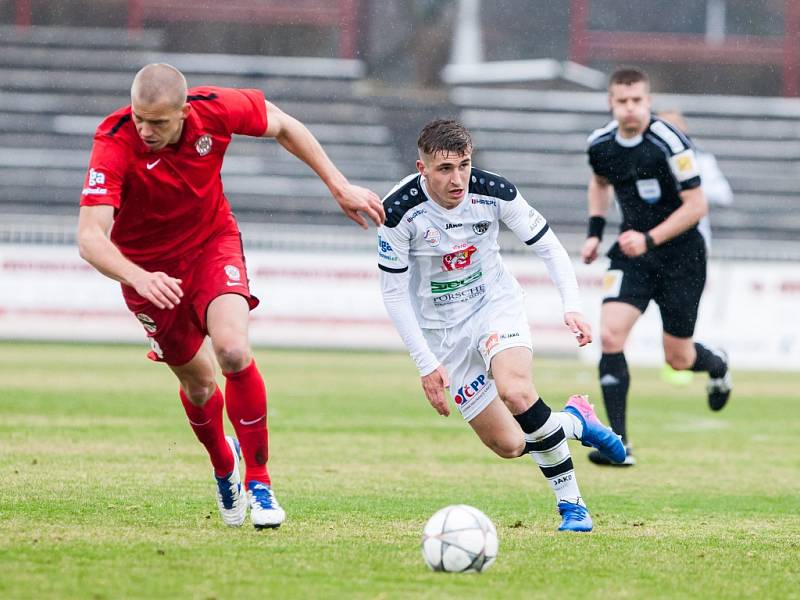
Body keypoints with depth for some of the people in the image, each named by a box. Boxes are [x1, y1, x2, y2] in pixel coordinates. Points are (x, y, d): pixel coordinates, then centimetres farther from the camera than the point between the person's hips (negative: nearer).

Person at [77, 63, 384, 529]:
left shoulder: (215, 110, -24)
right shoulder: (115, 146, -32)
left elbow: (283, 125, -3)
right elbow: (90, 237, -40)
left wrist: (339, 186, -3)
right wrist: (138, 277, -57)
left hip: (212, 242, 1)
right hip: (147, 264, 0)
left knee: (233, 352, -24)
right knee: (198, 381, 10)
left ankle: (258, 478, -8)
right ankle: (224, 466, 43)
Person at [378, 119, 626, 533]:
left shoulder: (494, 193, -18)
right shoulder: (399, 211, -22)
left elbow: (547, 245, -4)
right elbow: (393, 292, -12)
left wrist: (572, 306, -18)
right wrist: (426, 364, -16)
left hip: (497, 305, -1)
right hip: (443, 327, 1)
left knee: (516, 391, -33)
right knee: (508, 445, -4)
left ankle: (571, 503, -16)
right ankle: (575, 421, 28)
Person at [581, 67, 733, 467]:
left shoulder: (670, 144, -20)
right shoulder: (600, 144, -3)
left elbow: (696, 206, -17)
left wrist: (649, 239, -26)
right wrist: (595, 231, 9)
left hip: (680, 256, -4)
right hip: (632, 253, 4)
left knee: (678, 358, 6)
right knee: (610, 335, -17)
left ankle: (717, 365, 46)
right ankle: (619, 444, -15)